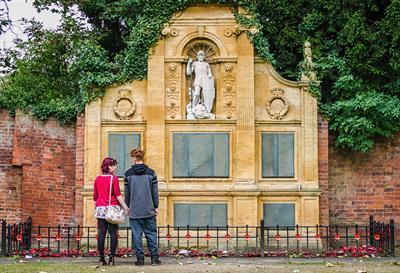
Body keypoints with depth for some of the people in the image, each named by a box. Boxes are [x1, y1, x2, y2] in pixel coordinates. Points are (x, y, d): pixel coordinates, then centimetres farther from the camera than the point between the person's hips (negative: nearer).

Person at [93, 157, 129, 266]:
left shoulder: (98, 179, 9)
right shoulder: (114, 178, -6)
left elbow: (95, 196, 13)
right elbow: (118, 195, -11)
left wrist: (96, 208, 22)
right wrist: (125, 207, -10)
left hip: (100, 208, 4)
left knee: (101, 233, 4)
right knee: (113, 233, 0)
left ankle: (101, 258, 2)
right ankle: (111, 257, -6)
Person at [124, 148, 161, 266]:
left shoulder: (128, 173, 0)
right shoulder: (151, 173, 0)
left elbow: (127, 193, 4)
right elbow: (155, 192, 2)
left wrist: (127, 206, 13)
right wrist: (156, 207, 9)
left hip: (134, 210, -1)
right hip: (149, 210, 1)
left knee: (136, 234, 3)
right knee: (151, 233, 7)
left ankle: (140, 258, 3)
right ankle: (154, 257, 3)